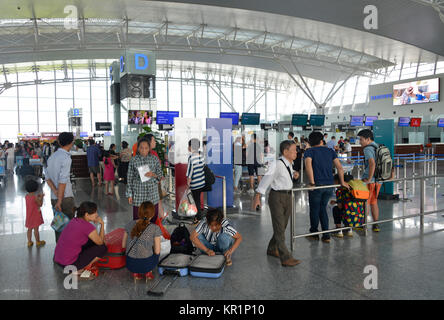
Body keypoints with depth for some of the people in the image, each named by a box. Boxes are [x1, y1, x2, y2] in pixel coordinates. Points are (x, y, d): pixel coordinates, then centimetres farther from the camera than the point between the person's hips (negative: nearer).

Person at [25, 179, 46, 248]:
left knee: (29, 229, 17)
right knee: (36, 229, 6)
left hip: (29, 216, 6)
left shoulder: (26, 196, -2)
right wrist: (41, 197, 0)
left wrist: (38, 196, 13)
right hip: (35, 216, -6)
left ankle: (29, 242, 26)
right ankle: (38, 242, 18)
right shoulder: (35, 197, -22)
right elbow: (40, 204, -10)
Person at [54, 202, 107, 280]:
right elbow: (100, 242, -4)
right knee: (102, 248, -2)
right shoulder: (87, 226, -20)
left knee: (92, 241, 15)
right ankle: (79, 270, 1)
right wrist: (102, 224, 3)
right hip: (69, 264, -8)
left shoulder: (74, 220, 4)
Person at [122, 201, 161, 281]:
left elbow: (123, 245, 4)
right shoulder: (155, 228, -15)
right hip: (146, 265, -3)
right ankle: (148, 272, 16)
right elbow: (157, 251, -9)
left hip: (130, 265, 3)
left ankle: (135, 273, 19)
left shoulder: (130, 224, -5)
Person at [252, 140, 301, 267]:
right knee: (279, 228, -4)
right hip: (277, 197, -9)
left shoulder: (289, 164, 6)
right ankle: (286, 258, -2)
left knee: (282, 226, 18)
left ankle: (272, 249, 36)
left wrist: (294, 174, 6)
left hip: (288, 196, 9)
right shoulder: (278, 164, -20)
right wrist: (258, 196, -31)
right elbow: (267, 178, -25)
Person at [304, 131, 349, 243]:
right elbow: (340, 167, 7)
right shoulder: (330, 151, 13)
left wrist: (312, 183, -17)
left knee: (314, 209, 12)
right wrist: (342, 182, 12)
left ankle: (314, 234, 23)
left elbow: (308, 166, -17)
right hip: (329, 185, 4)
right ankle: (326, 235, 14)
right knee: (323, 208, 17)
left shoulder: (309, 151, 1)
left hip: (317, 185, -4)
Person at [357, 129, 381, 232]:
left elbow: (372, 163, -29)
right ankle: (376, 225, 22)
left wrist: (369, 179, -23)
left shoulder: (368, 149, -14)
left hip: (370, 181, -9)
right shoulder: (378, 147, 13)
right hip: (378, 180, 9)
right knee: (373, 202, 17)